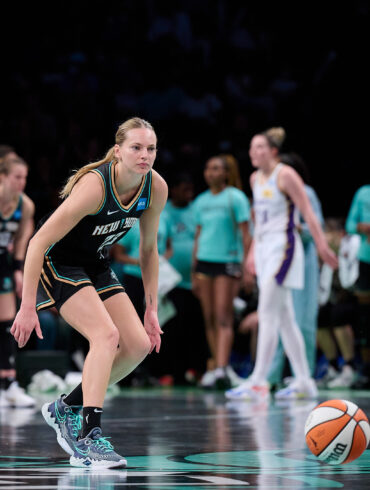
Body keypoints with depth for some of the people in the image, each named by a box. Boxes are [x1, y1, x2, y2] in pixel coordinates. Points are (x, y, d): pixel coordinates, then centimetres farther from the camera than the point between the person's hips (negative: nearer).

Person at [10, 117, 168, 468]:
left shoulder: (156, 188, -11)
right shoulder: (94, 185, -31)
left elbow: (148, 249, 5)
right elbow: (38, 242, -28)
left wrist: (151, 309, 5)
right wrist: (27, 307, -27)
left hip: (95, 266, 7)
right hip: (56, 261, -7)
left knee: (139, 344, -4)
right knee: (106, 334, -26)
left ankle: (66, 408, 12)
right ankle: (87, 438, -26)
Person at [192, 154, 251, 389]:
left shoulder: (235, 197, -2)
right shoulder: (201, 201, 14)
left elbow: (245, 234, -5)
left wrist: (244, 266, -13)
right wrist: (194, 272, 15)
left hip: (227, 262, -5)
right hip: (204, 262, 5)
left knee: (223, 318, -12)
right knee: (209, 319, 4)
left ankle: (221, 368, -19)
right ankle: (217, 365, 10)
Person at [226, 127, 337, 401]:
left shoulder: (285, 175, -9)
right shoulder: (255, 179, 13)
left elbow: (308, 213, -11)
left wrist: (322, 246, -15)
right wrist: (253, 251, 23)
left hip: (283, 247, -8)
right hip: (264, 248, 8)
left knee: (267, 315, -13)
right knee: (284, 318, 8)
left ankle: (258, 383, -14)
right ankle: (304, 382, 13)